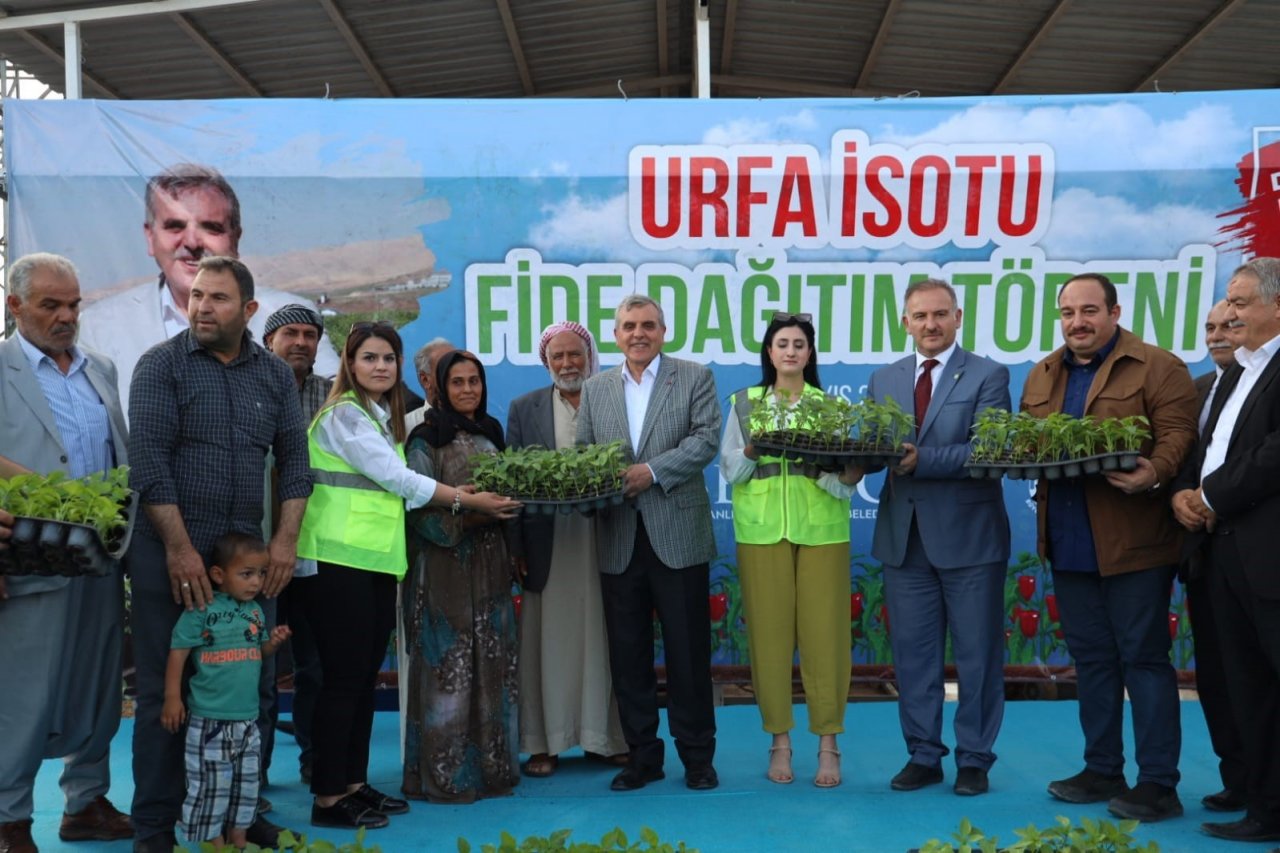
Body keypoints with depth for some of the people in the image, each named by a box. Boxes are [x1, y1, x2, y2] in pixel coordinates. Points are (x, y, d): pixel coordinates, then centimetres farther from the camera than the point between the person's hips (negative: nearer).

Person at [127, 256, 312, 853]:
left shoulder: (275, 374, 7)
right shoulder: (161, 365, -3)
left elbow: (294, 459, 8)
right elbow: (148, 461, -11)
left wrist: (285, 539, -2)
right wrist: (179, 548, -15)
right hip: (169, 551, -3)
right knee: (164, 691, 3)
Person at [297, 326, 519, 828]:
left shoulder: (386, 416, 16)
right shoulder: (344, 413, -10)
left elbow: (394, 487, 10)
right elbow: (395, 477, -14)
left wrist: (468, 502, -1)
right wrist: (468, 500, -10)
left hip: (377, 560, 8)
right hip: (342, 560, -8)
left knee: (366, 676, 12)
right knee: (344, 678, -4)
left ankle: (354, 784, 22)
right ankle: (328, 797, 6)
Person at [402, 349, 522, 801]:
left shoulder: (490, 434, 14)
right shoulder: (427, 440, -5)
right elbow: (417, 509, -12)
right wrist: (465, 514, -21)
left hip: (490, 565, 6)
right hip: (446, 567, -6)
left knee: (493, 666, 8)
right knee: (449, 670, -3)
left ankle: (490, 765, 19)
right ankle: (444, 775, 7)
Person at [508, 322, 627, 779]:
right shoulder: (524, 409, 9)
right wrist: (516, 546, -3)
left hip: (602, 540, 0)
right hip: (548, 544, 1)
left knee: (602, 637, 6)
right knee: (548, 639, 5)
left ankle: (606, 737, 18)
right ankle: (543, 741, 15)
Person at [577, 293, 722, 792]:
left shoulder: (694, 378, 4)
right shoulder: (595, 389, 14)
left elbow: (707, 438, -8)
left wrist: (653, 471, -17)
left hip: (678, 537, -3)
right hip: (619, 541, 3)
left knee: (688, 652, 3)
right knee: (627, 654, 9)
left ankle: (697, 755, 18)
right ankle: (641, 755, 22)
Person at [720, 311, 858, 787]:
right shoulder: (745, 403, 9)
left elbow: (845, 477, 3)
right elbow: (729, 471, 8)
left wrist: (840, 474, -19)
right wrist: (752, 450, -11)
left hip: (822, 530, 0)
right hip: (762, 530, 1)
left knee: (823, 632, -1)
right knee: (769, 632, 2)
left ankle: (828, 744, 10)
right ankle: (779, 741, 14)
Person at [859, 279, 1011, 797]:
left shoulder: (987, 376, -2)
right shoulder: (883, 380, 11)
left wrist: (922, 459, -24)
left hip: (969, 537, -4)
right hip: (904, 539, 4)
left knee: (977, 656, 7)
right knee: (912, 654, 11)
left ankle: (974, 760, 21)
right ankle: (923, 755, 24)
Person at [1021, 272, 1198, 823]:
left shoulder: (1157, 367, -4)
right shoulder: (1041, 376, 14)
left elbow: (1178, 433, -13)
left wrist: (1154, 473, -32)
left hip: (1133, 543, -6)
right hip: (1069, 544, 6)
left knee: (1143, 657, 0)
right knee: (1091, 658, 14)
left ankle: (1158, 784, 10)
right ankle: (1102, 771, 25)